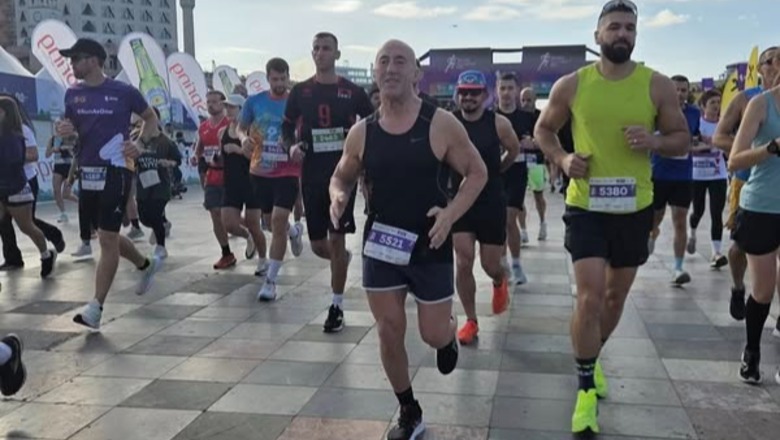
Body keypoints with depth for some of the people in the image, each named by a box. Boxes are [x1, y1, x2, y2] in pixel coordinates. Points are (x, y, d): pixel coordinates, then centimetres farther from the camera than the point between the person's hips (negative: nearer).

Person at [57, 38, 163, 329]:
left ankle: (96, 308, -1)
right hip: (87, 172, 6)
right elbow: (71, 129, 19)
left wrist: (140, 144, -9)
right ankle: (146, 265, 42)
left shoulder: (123, 92, -6)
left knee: (107, 239, -6)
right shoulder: (73, 94, 8)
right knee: (107, 236, 16)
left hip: (116, 171, -6)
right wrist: (64, 131, -5)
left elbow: (151, 118, 7)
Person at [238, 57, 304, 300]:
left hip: (288, 172, -4)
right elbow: (241, 127, 12)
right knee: (271, 222, 17)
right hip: (260, 171, 4)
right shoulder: (254, 101, 0)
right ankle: (294, 231, 54)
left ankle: (271, 280, -5)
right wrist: (244, 138, -12)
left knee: (278, 221, -13)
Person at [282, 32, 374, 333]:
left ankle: (337, 307, 9)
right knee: (318, 245, 5)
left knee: (336, 239, -3)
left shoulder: (353, 92, 1)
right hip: (312, 175, 2)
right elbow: (287, 128, 10)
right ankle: (342, 259, 42)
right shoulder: (300, 91, 6)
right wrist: (291, 146, -10)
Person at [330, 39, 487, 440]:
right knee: (389, 332, 5)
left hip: (430, 247, -2)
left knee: (434, 334, 4)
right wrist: (338, 196, -12)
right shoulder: (361, 133, -2)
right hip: (380, 246, 3)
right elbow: (342, 176, 13)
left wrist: (451, 213, -19)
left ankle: (449, 336, 45)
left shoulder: (442, 125, -11)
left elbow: (477, 173, -3)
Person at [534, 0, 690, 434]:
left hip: (635, 208, 2)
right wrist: (562, 158, -11)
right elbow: (544, 129, 9)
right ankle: (586, 388, 6)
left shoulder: (658, 85, -4)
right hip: (586, 206, -2)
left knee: (617, 294, 16)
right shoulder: (571, 85, -5)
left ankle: (591, 360, 43)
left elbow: (683, 139, 3)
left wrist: (654, 142, -19)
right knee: (591, 295, -11)